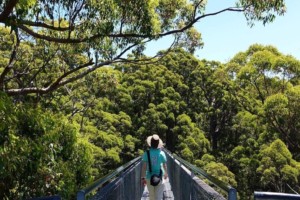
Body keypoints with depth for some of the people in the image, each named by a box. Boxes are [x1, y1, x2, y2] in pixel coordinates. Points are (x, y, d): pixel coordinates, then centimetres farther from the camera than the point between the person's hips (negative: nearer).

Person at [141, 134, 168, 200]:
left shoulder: (147, 153, -10)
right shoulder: (161, 153, -8)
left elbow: (144, 166, -11)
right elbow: (164, 166, 1)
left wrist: (143, 178, -4)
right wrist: (166, 174, 19)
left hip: (149, 178, 1)